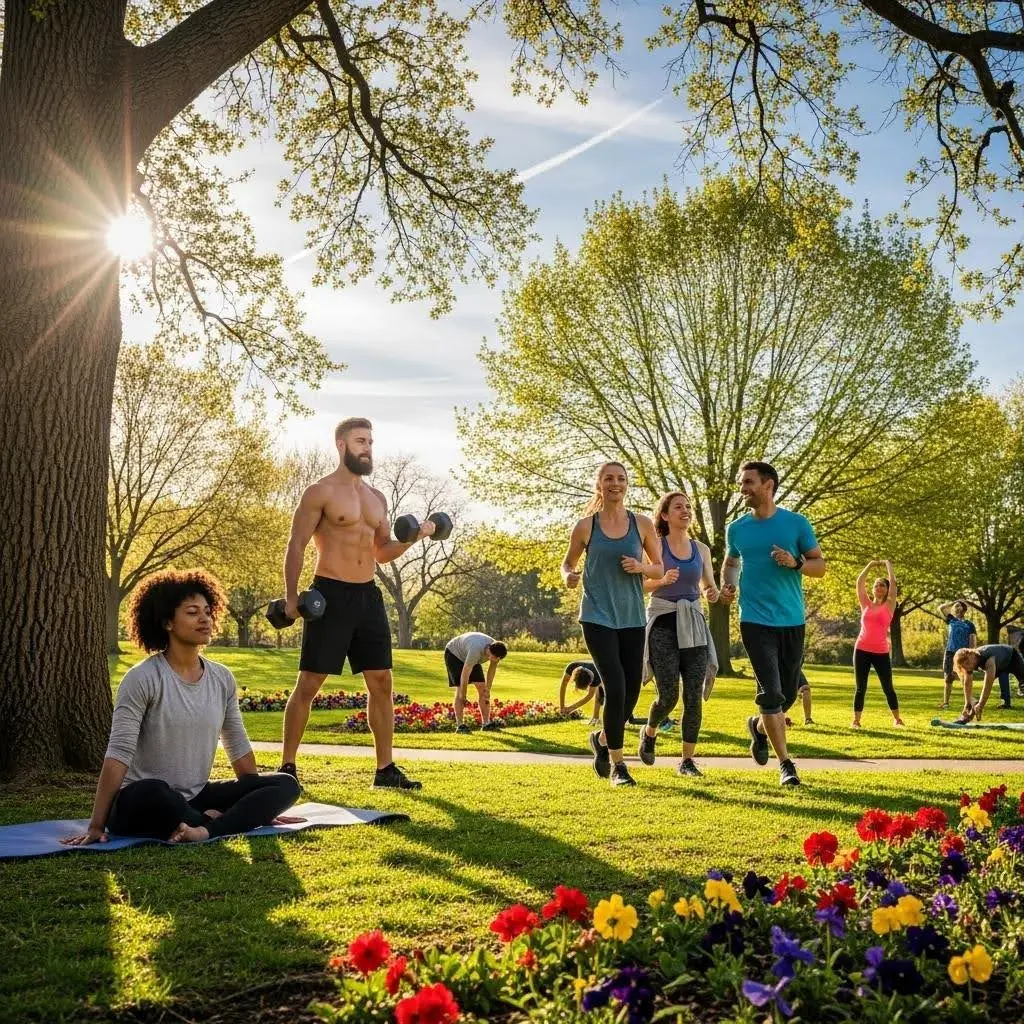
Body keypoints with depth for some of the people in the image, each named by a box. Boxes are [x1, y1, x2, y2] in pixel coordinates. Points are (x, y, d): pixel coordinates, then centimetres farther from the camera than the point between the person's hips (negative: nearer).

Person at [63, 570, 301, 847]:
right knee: (154, 792, -43)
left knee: (286, 784, -14)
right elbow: (118, 754, -17)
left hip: (196, 800, 6)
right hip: (142, 803, -6)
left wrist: (261, 805, 19)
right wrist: (96, 826, -20)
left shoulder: (222, 679, 5)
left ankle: (207, 830, -32)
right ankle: (212, 822, -18)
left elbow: (238, 747, 15)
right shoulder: (143, 678, -13)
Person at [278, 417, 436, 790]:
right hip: (331, 594, -6)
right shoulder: (320, 492, -5)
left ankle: (386, 769, 13)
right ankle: (287, 767, 8)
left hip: (368, 595, 7)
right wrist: (291, 597, -17)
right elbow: (296, 546, -8)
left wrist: (412, 538, 3)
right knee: (309, 683, -2)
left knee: (381, 682, 6)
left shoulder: (377, 498, 16)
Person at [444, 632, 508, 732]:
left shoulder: (496, 649, -23)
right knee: (460, 689, -18)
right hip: (454, 653, -7)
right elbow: (465, 674, -36)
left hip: (467, 656, 7)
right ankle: (459, 725, -15)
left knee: (482, 687, -4)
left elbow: (492, 669, -7)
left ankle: (486, 723, -2)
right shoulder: (476, 650, -44)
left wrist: (487, 689, -5)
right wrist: (463, 697, -28)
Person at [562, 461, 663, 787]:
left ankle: (603, 739, 36)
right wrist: (568, 576, -10)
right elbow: (567, 562, 12)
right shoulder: (586, 526, 0)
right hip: (598, 616, -3)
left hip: (632, 618, 3)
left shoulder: (642, 524, 4)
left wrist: (640, 567, -11)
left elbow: (660, 569, 10)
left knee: (632, 690, 6)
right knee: (615, 688, -13)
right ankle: (617, 766, 2)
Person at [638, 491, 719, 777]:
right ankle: (649, 732, 23)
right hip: (663, 623, -3)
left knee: (694, 696, -4)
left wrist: (713, 593, -6)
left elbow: (708, 587, 16)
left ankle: (687, 760, 7)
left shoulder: (701, 549, 10)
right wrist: (662, 580, -24)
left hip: (693, 625, 4)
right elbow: (639, 585, -6)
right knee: (668, 695, -9)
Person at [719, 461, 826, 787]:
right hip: (755, 621, -1)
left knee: (788, 693, 12)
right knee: (771, 692, -10)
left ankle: (759, 726, 42)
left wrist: (795, 563, -18)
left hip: (792, 621, 1)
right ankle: (786, 763, 0)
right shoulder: (736, 528, 4)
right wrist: (727, 586, 1)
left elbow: (820, 565, 2)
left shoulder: (796, 523, -1)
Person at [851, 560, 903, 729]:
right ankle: (856, 720, 7)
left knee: (887, 687, 6)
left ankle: (897, 719, 19)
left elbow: (893, 582, 0)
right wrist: (871, 564, 12)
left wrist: (888, 565, 10)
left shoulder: (889, 606, 5)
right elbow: (860, 582, 6)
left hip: (881, 653, -1)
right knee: (860, 688, 3)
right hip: (862, 650, 1)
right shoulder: (866, 605, 9)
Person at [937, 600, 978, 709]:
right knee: (948, 678, 2)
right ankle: (945, 702, 6)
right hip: (950, 652, 1)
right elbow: (940, 608, 3)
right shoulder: (951, 619, 13)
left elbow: (973, 640, 3)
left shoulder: (969, 624, 9)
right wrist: (953, 602, 9)